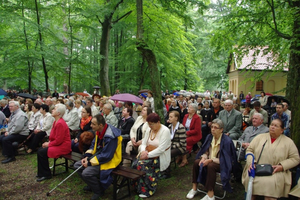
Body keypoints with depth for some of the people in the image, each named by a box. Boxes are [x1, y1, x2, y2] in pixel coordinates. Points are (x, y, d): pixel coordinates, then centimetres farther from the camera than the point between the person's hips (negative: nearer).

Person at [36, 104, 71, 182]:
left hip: (63, 146, -10)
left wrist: (49, 144, -11)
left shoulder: (60, 123, -22)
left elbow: (58, 140, -23)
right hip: (57, 144, 10)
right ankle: (42, 172, 18)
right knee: (40, 150, 6)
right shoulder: (56, 121, 10)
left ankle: (46, 174, 0)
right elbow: (53, 136, 20)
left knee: (41, 152, -15)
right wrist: (49, 142, 4)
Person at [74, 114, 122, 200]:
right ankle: (92, 184, 23)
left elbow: (106, 156, -26)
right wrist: (87, 157, -5)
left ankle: (99, 190, 3)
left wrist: (90, 162, -20)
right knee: (77, 165, 6)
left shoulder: (110, 137, -29)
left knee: (86, 173, -25)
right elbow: (93, 145, 11)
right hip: (98, 156, 10)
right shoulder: (98, 131, -1)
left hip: (108, 161, -9)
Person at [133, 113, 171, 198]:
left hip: (160, 157, -6)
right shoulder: (149, 130, 10)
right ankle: (138, 187, -8)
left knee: (143, 163, -27)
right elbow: (143, 143, 10)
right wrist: (143, 151, -12)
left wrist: (148, 155, -23)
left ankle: (146, 191, -14)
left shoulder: (165, 131, -13)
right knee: (137, 162, -22)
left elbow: (161, 149, -20)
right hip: (147, 154, 6)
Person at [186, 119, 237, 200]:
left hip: (223, 164, -6)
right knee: (196, 162, -17)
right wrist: (204, 158, -15)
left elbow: (224, 159, -19)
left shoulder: (227, 141, -19)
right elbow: (206, 152, 7)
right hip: (210, 160, 6)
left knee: (210, 166, -34)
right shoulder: (209, 137, -2)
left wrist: (210, 160, -25)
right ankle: (194, 188, -6)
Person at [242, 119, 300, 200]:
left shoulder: (288, 142, 10)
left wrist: (282, 166, -7)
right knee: (249, 178, -26)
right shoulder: (260, 137, 13)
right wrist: (250, 163, -6)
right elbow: (249, 150, 11)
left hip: (276, 172, -1)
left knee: (270, 183, -33)